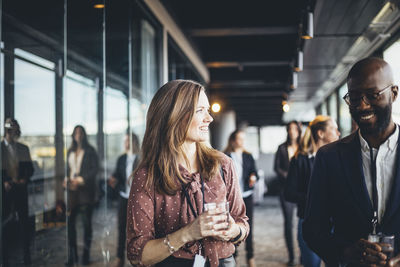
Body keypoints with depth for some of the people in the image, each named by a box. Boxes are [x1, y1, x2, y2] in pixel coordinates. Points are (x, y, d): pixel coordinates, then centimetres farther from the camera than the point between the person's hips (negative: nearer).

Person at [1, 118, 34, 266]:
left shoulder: (23, 148, 11)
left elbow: (30, 168, 11)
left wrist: (24, 179, -6)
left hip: (20, 187, 2)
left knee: (24, 219, 3)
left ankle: (26, 254, 10)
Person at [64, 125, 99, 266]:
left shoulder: (90, 151, 2)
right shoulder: (70, 151, 16)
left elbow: (95, 169, -5)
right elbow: (68, 168, 20)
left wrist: (80, 180, -14)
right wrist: (66, 179, 0)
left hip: (85, 190, -4)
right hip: (72, 190, 4)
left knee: (86, 222, -1)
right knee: (70, 221, -2)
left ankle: (86, 254, 8)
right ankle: (72, 256, 6)